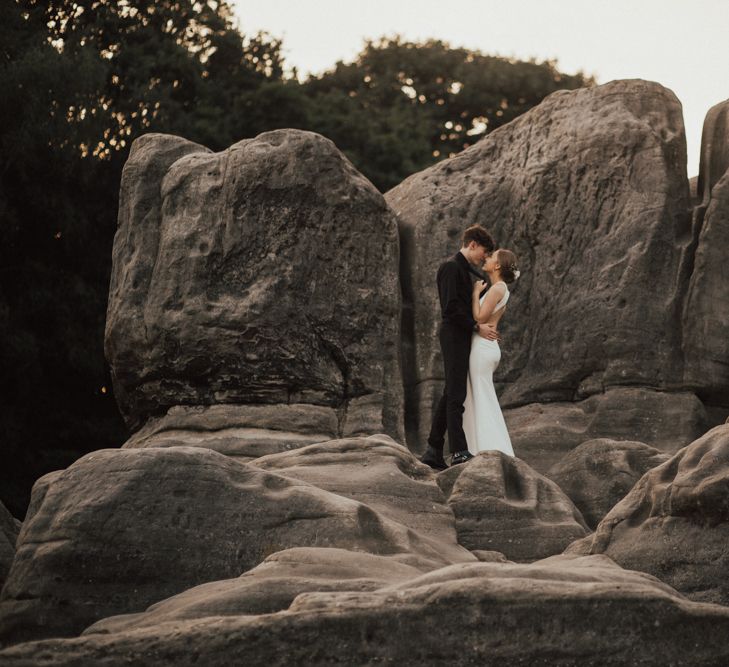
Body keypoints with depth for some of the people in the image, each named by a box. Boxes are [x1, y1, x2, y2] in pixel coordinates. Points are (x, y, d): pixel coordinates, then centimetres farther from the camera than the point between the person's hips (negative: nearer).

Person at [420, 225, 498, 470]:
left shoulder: (462, 269, 19)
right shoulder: (451, 267, -12)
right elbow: (451, 307, -19)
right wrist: (477, 327, -16)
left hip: (461, 338, 10)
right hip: (454, 337, -10)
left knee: (450, 395, 10)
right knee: (455, 396, -10)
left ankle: (433, 451, 13)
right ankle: (459, 452, -12)